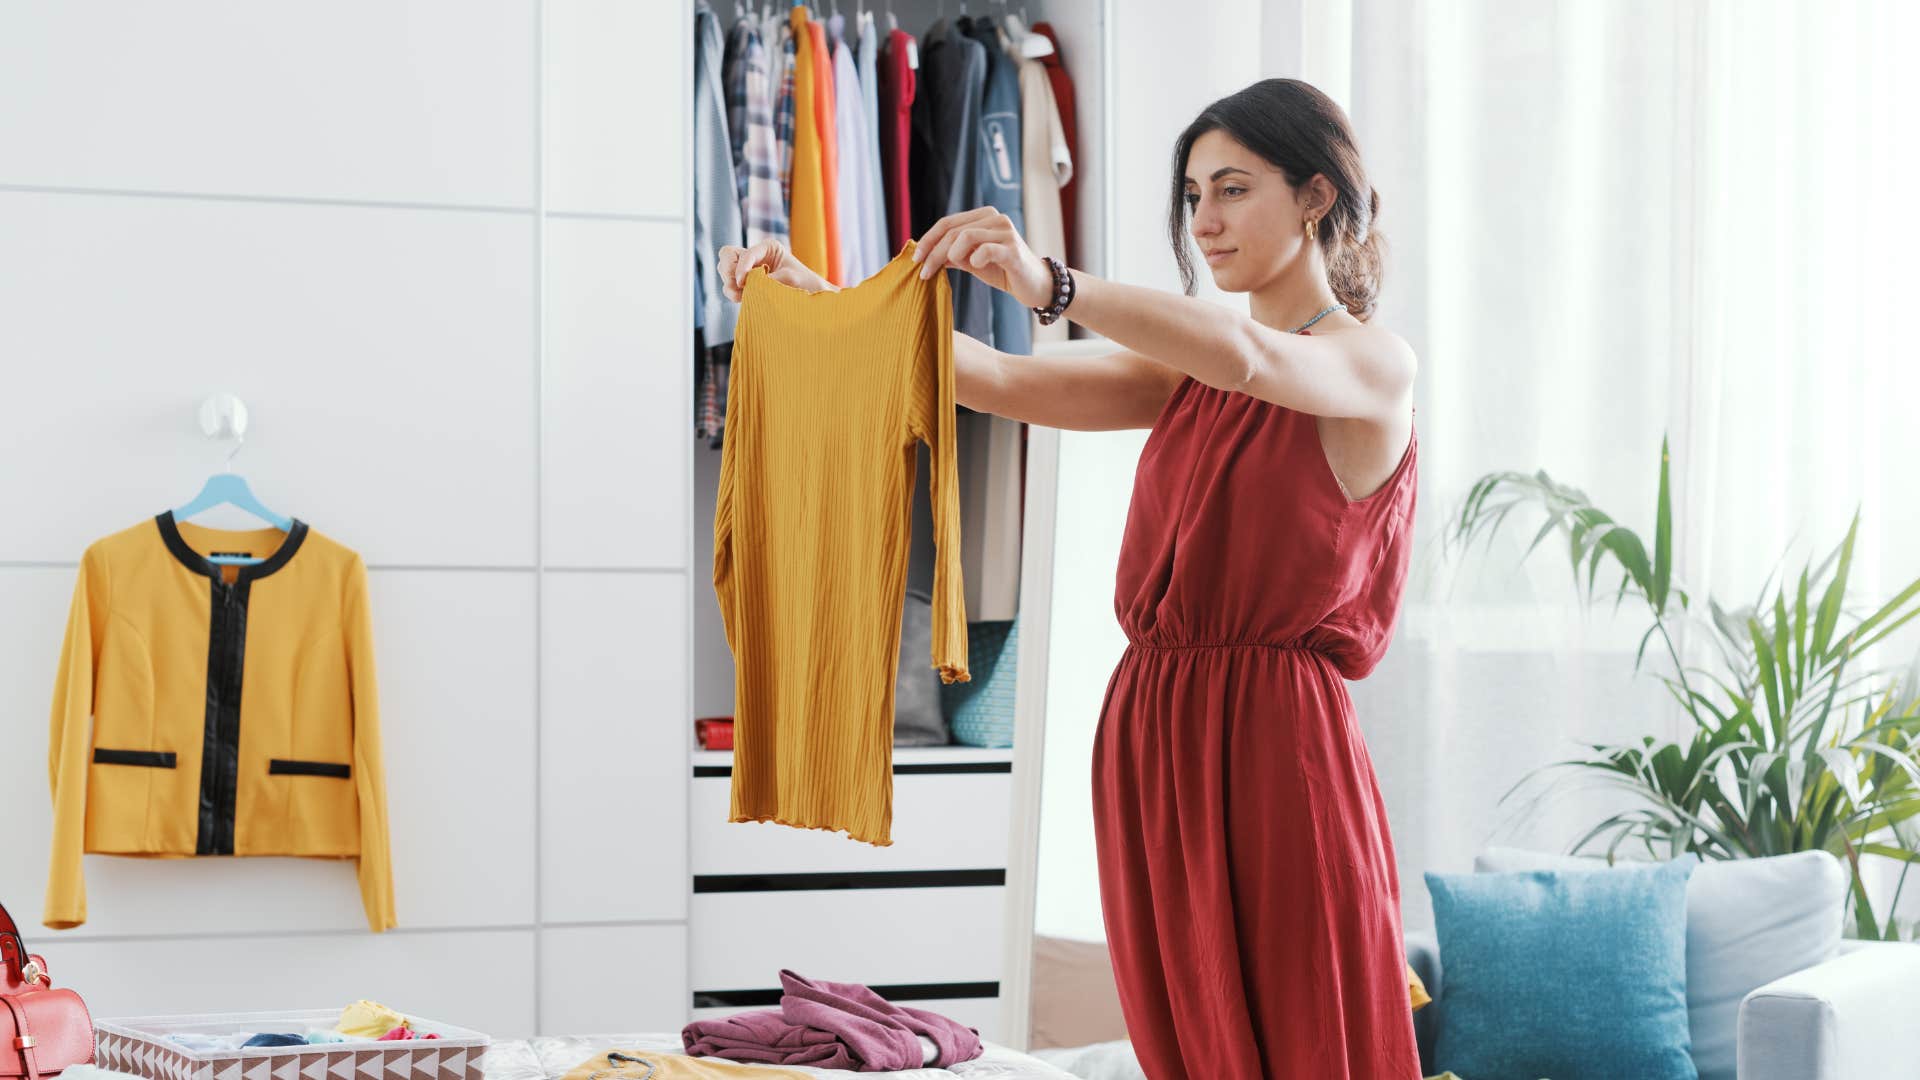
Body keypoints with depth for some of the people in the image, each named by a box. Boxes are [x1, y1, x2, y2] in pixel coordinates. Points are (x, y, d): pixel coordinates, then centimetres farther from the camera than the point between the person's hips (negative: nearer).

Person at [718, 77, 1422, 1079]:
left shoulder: (1376, 362, -3)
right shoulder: (1185, 371, 18)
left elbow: (1246, 355, -26)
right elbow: (997, 379, 6)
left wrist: (1047, 282, -39)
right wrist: (816, 299, -7)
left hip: (1271, 750, -6)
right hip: (1151, 742, 6)